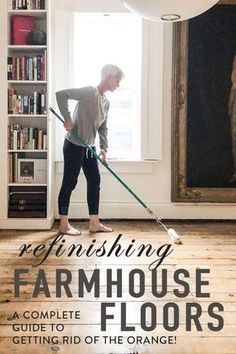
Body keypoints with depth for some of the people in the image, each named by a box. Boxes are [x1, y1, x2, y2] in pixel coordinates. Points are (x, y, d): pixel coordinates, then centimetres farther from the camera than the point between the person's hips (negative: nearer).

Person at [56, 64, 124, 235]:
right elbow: (61, 94, -23)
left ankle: (94, 223, 18)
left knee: (94, 181, 9)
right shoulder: (89, 92, -17)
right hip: (74, 145, -9)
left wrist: (103, 148, 2)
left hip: (89, 147, 9)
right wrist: (67, 119, -23)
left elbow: (103, 127, 14)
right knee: (69, 183, -1)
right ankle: (64, 224, 10)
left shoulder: (106, 102, 10)